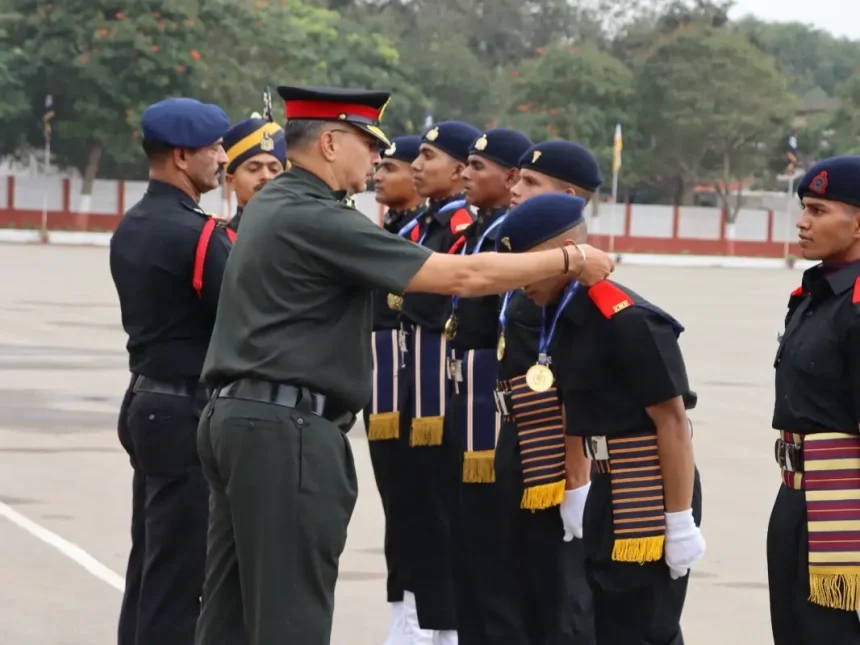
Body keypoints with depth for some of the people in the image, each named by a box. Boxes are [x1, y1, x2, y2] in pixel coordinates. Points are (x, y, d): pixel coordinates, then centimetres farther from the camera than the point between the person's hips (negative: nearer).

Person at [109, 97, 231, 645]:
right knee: (180, 572, -5)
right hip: (189, 414, -9)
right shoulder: (197, 233, -17)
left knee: (150, 563, 14)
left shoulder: (130, 229, 10)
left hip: (147, 404, 9)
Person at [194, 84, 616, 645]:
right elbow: (461, 276, -16)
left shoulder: (274, 204, 14)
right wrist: (570, 260, -8)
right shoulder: (315, 219, -16)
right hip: (285, 429, -10)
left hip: (241, 417, 10)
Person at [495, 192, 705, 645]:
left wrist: (680, 523, -19)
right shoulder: (561, 318, 6)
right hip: (609, 493, 9)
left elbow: (673, 422, -20)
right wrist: (577, 493, 18)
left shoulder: (628, 321, -21)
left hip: (652, 497, -9)